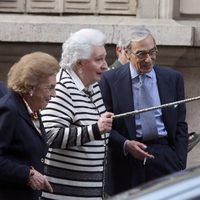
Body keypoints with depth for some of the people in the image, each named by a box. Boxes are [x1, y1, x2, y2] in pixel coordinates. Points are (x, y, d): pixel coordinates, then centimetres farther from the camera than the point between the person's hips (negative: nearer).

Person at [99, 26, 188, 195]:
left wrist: (180, 165, 2)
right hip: (128, 160, -1)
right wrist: (125, 145, -14)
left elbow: (180, 126, 10)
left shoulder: (173, 78, 8)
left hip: (165, 157, 1)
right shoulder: (110, 80, 2)